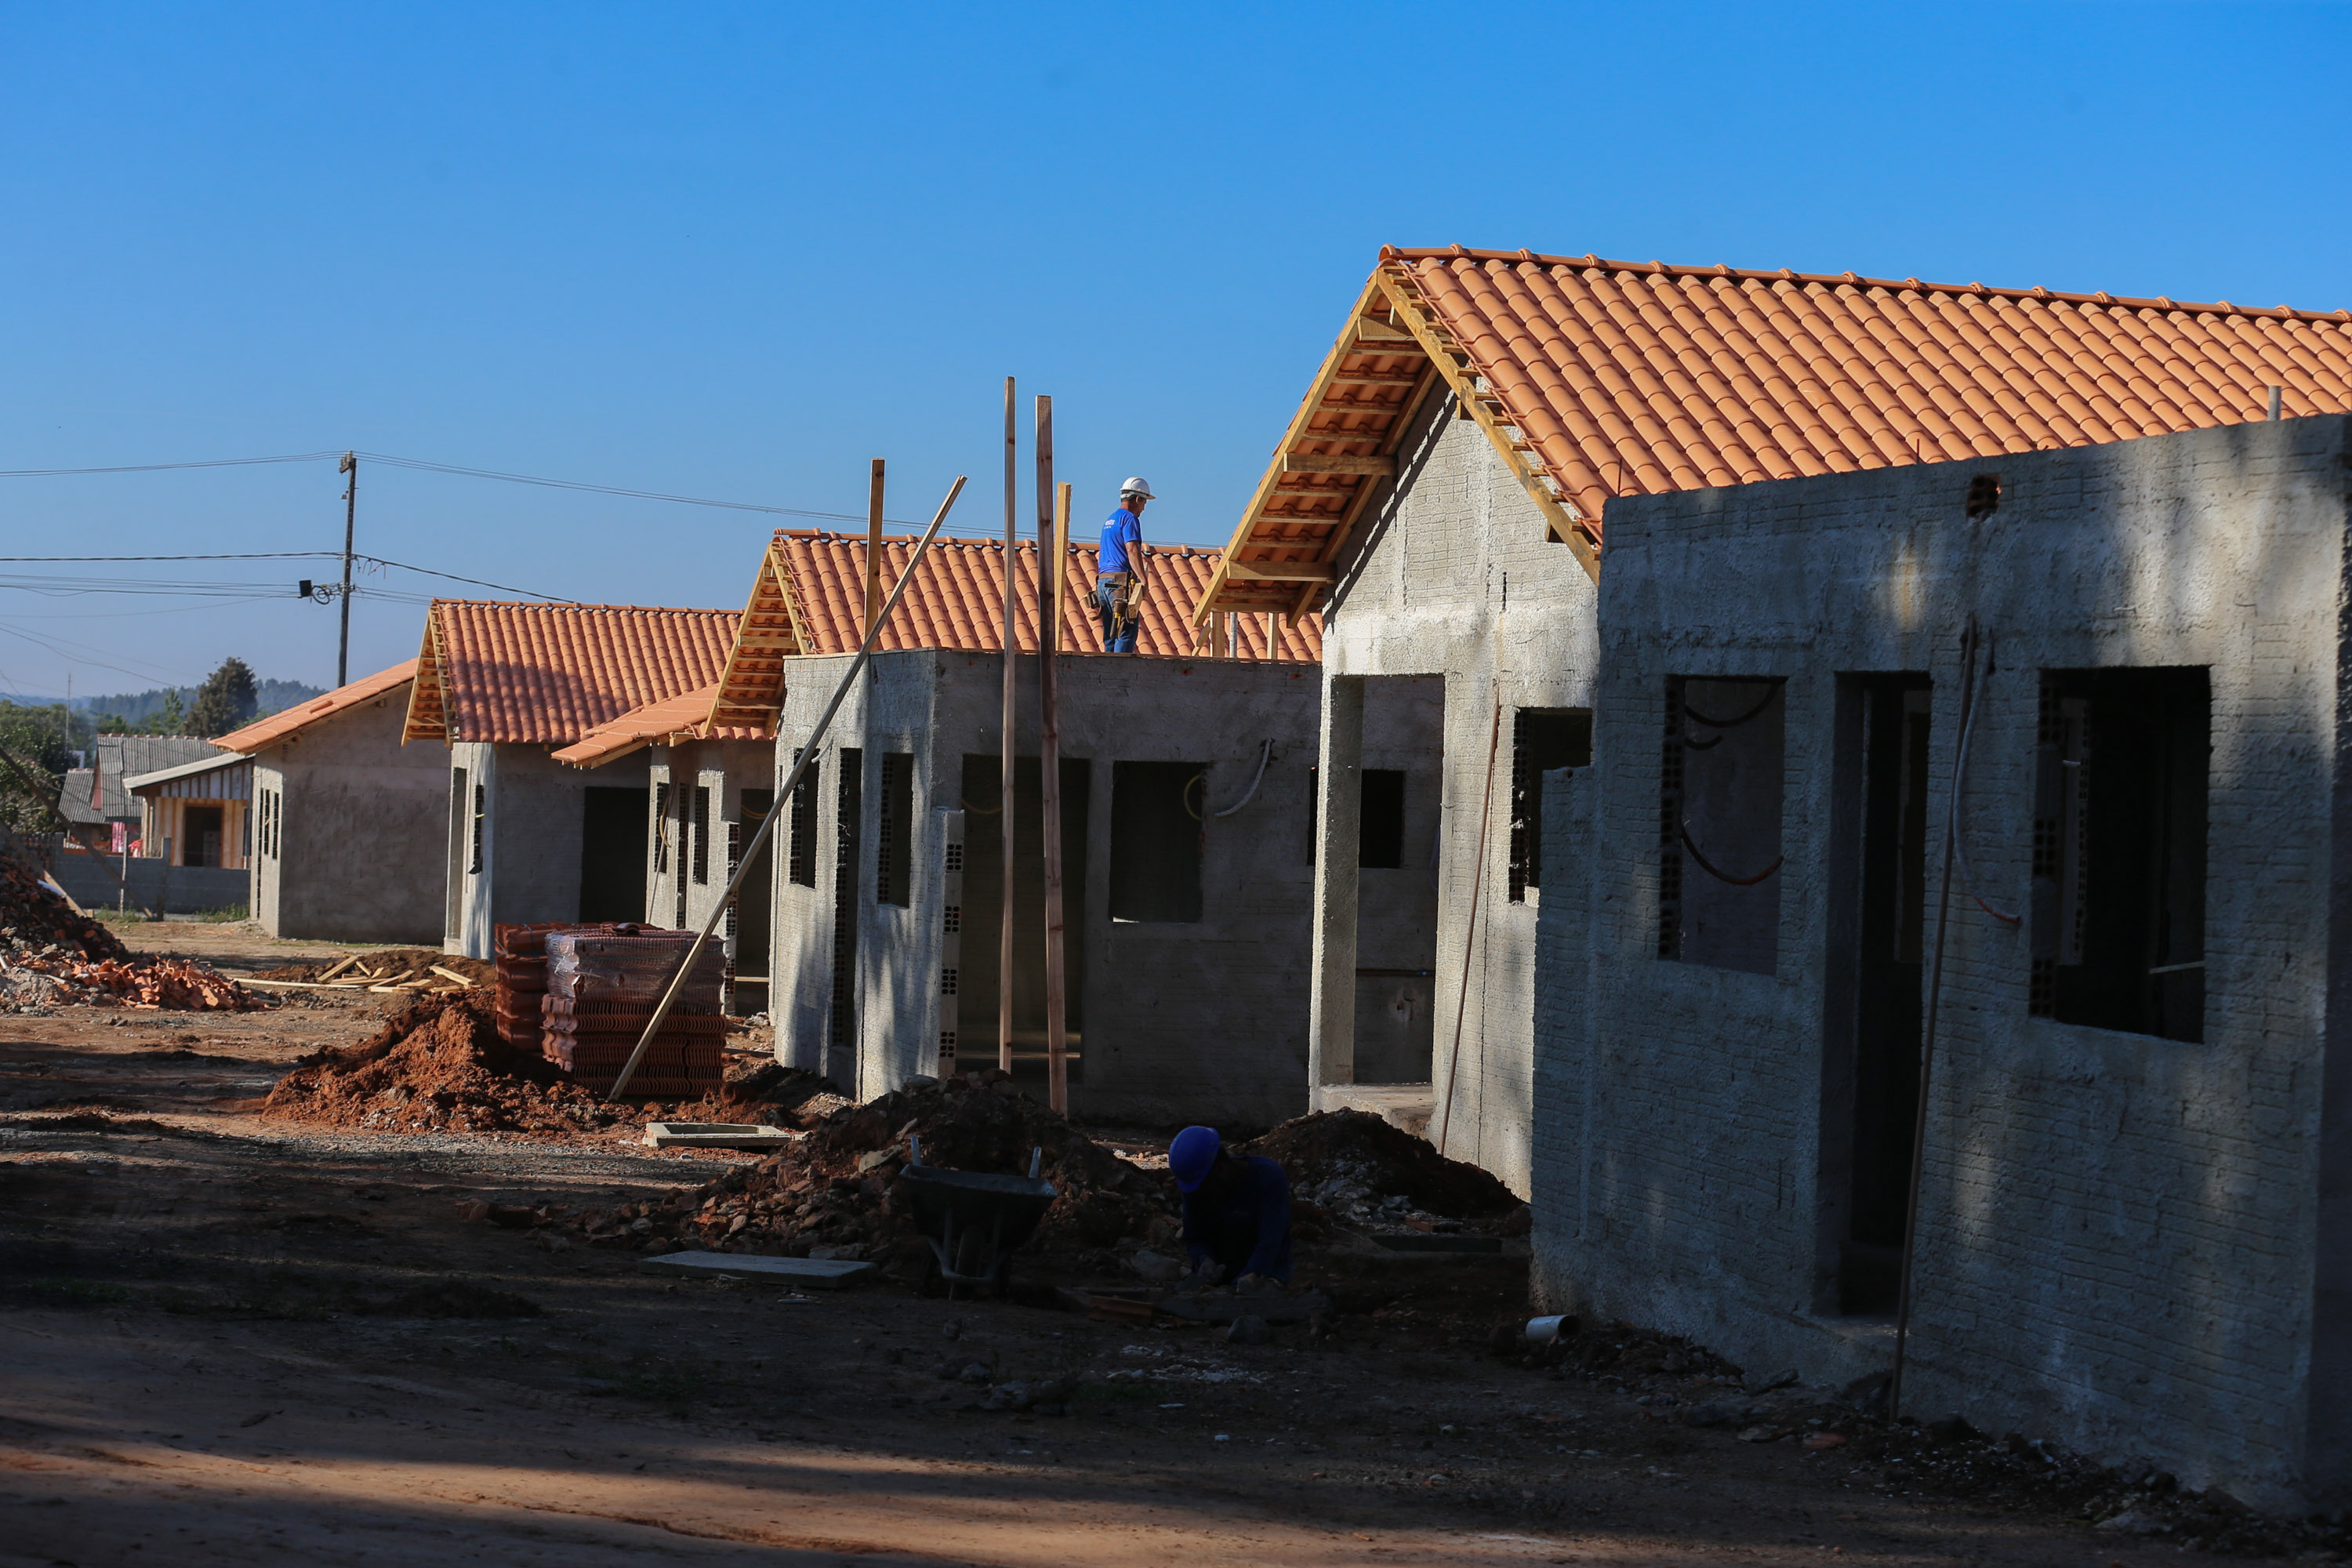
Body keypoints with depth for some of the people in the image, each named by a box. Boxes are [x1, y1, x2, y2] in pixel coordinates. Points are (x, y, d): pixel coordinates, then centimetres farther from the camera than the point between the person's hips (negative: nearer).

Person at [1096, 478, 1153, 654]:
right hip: (1121, 582, -9)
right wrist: (1143, 580, -25)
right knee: (1126, 634, -11)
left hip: (1103, 581, 9)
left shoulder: (1109, 520, 23)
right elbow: (1132, 550, -18)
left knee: (1110, 636, 8)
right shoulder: (1130, 518, -5)